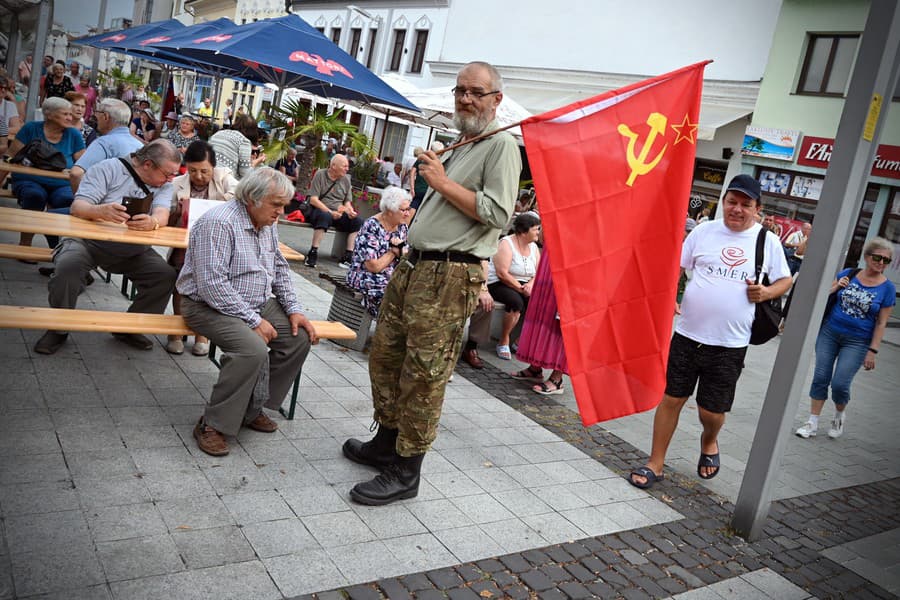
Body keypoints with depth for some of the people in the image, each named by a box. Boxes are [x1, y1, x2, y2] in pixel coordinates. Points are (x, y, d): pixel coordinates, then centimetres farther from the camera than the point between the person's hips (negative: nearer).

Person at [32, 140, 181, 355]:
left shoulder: (164, 185, 4)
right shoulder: (108, 169, -8)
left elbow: (162, 215, -15)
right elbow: (77, 207, -16)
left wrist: (152, 222, -42)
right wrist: (101, 211, -41)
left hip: (132, 249, 3)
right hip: (88, 240, -3)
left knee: (166, 275, -19)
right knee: (68, 266, -32)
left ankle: (130, 328, 3)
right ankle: (58, 329, -7)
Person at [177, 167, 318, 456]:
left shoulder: (268, 224, 7)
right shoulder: (219, 223, -21)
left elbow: (280, 269, 17)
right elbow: (212, 284, -27)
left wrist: (293, 309, 3)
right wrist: (253, 320, -25)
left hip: (257, 303, 9)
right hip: (210, 305, -9)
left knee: (300, 337, -5)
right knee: (253, 350, -32)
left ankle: (252, 408, 8)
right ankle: (212, 425, -16)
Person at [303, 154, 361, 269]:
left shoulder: (345, 179, 12)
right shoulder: (320, 175, -2)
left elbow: (347, 202, 15)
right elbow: (313, 199, -10)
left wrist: (350, 211, -9)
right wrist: (331, 212, -20)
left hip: (339, 213, 5)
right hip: (320, 210, -5)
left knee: (358, 221, -21)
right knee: (325, 216, -40)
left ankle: (348, 257, -22)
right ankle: (313, 253, -35)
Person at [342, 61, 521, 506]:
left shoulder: (501, 145, -7)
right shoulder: (458, 147, 22)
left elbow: (497, 212, -19)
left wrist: (443, 182, -14)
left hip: (448, 277, -10)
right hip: (413, 267, 10)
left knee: (423, 375, -6)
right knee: (385, 355, 15)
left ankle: (405, 472, 5)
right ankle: (386, 442, 31)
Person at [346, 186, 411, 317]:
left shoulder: (402, 227, 8)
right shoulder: (371, 227, -13)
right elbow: (374, 266, -18)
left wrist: (400, 247, -11)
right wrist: (394, 252, -5)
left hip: (394, 280, 7)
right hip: (367, 281, -7)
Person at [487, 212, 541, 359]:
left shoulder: (533, 246, 9)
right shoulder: (506, 244, -13)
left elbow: (539, 272, 6)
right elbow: (502, 274, -21)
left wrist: (531, 284, -16)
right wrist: (521, 289, -22)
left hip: (523, 286, 7)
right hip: (499, 284, -7)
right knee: (516, 301, -35)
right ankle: (503, 342, -17)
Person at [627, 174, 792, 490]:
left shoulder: (768, 242, 3)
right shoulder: (704, 230, 2)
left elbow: (785, 280, 14)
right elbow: (674, 266, 7)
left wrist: (767, 292, -7)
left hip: (730, 344, 0)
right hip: (688, 334, 0)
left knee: (712, 411, 6)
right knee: (671, 398, 4)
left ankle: (709, 442, 42)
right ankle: (655, 464, 18)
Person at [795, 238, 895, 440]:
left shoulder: (887, 288, -3)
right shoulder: (848, 274, 3)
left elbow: (881, 323, -3)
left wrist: (872, 351, -7)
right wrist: (836, 287, -10)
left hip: (857, 342, -2)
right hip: (829, 332, 2)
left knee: (840, 384, -7)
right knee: (820, 378, 2)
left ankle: (839, 415, 24)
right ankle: (812, 423, 12)